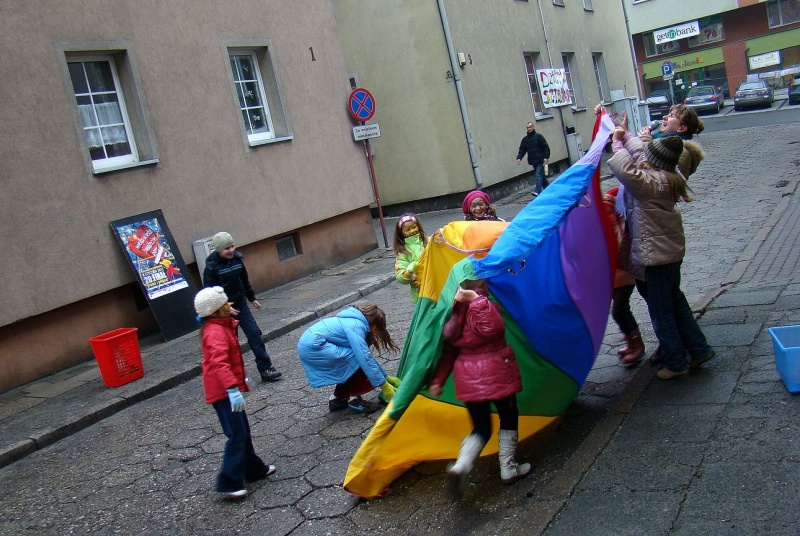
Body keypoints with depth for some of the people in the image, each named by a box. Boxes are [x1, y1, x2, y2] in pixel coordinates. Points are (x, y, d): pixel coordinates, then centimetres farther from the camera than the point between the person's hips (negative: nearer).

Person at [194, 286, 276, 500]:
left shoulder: (220, 327, 12)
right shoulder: (215, 332, -22)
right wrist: (232, 388, -44)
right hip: (223, 391, -10)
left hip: (228, 388, 10)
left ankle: (254, 469, 31)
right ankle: (229, 484, -3)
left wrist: (241, 378, 33)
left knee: (243, 431, 19)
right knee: (237, 435, -8)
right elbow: (219, 362, -35)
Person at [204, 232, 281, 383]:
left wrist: (252, 298, 22)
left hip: (241, 305, 4)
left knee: (255, 334, -1)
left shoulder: (237, 258, 0)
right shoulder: (212, 266, -14)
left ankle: (265, 369, 4)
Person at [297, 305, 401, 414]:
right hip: (313, 346, -10)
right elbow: (365, 358, -19)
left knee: (350, 359, 15)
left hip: (308, 344, 10)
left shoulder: (354, 321, 16)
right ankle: (355, 400, 0)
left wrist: (386, 377, 22)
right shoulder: (356, 326, -13)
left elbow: (367, 355, 21)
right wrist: (383, 385, -13)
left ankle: (338, 398, 22)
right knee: (358, 360, -9)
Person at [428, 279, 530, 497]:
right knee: (508, 419, 19)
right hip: (495, 373, -5)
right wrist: (478, 300, -33)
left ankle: (461, 466, -10)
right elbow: (494, 327, -35)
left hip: (468, 378, 6)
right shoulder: (484, 306, -14)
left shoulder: (454, 313, 5)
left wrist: (437, 380, 7)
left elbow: (448, 351, 5)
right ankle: (508, 469, 28)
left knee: (481, 428, 14)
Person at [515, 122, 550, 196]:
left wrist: (546, 157, -13)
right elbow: (522, 150, 8)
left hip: (540, 160, -6)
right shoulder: (525, 139, 11)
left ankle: (537, 191, -22)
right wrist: (519, 158, -9)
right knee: (541, 176, 14)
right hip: (533, 161, 6)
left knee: (539, 176, -14)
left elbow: (546, 147, -5)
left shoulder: (538, 136, -3)